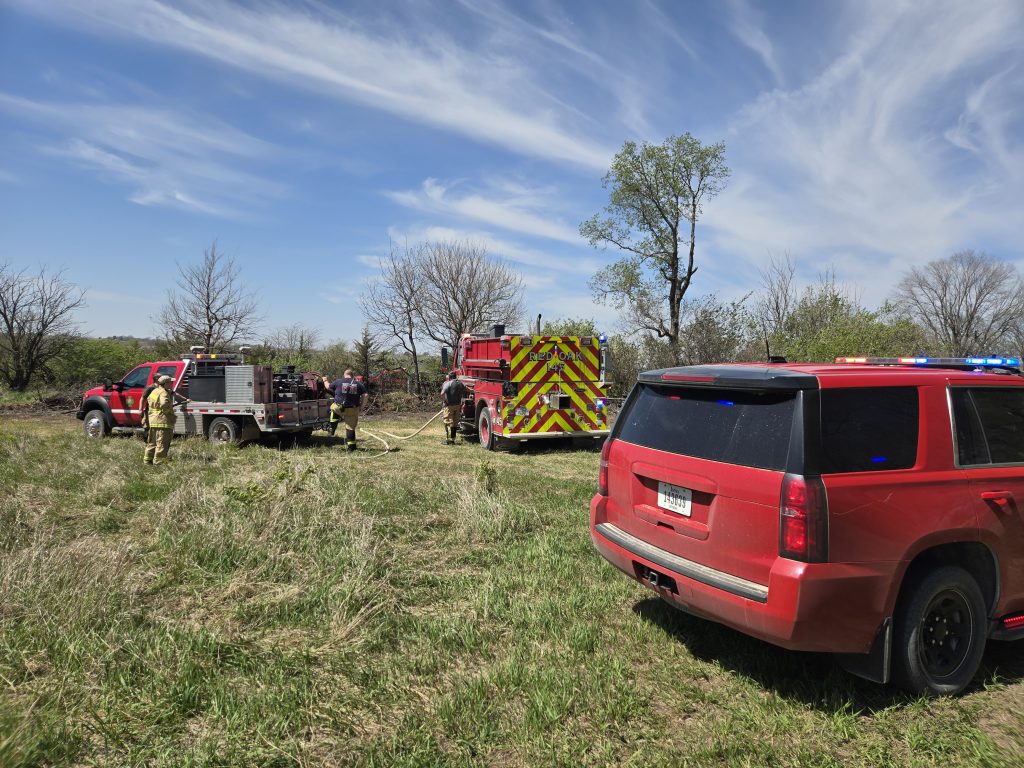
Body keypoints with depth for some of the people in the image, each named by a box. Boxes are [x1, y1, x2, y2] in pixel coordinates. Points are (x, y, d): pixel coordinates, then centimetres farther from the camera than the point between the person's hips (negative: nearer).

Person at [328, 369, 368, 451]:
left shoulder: (338, 382, -1)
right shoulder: (358, 384, 3)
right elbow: (365, 396, -2)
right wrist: (361, 406, 7)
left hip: (339, 408, -1)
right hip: (353, 410, 1)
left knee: (333, 407, 32)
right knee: (351, 428, 8)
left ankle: (332, 428, 27)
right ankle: (351, 446, 7)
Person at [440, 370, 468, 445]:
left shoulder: (447, 384, -11)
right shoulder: (460, 383, 6)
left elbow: (442, 393, -22)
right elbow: (467, 390, 14)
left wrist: (443, 401, -9)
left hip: (449, 405, -5)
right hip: (458, 405, 5)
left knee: (447, 422, -2)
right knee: (455, 423, 11)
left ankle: (447, 439, -6)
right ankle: (453, 439, 15)